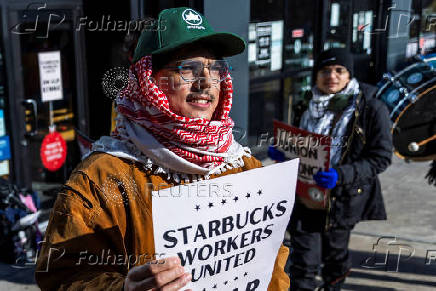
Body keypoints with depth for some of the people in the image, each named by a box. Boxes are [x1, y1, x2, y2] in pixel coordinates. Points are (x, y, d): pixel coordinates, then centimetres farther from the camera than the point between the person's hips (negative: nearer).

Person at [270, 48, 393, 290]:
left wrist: (341, 175, -27)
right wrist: (284, 154, -3)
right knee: (304, 262, -1)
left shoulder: (372, 109, -9)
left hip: (345, 198, -3)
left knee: (335, 254, 19)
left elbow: (381, 157, -13)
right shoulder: (311, 108, 7)